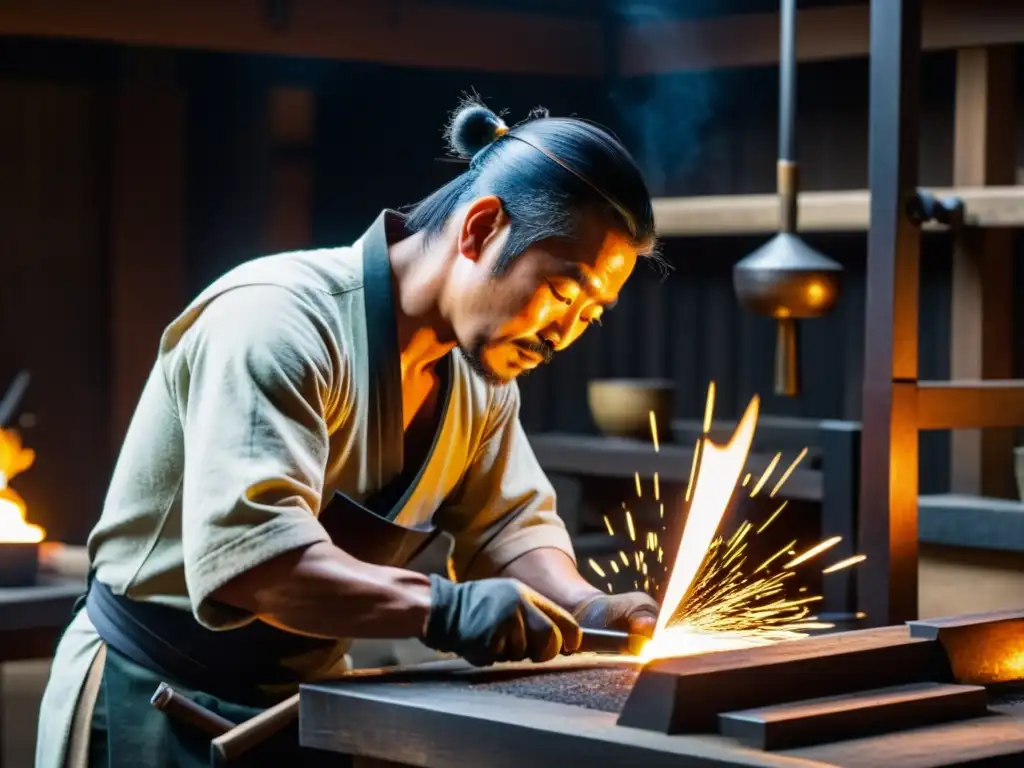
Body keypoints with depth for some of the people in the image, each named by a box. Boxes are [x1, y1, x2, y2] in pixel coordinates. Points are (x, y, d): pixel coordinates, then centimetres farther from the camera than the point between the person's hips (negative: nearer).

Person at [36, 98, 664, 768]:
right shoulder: (276, 320, -25)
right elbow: (246, 551, -35)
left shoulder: (481, 373, 1)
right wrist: (444, 609, -42)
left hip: (305, 699, 7)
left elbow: (511, 525, 7)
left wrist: (585, 608, -13)